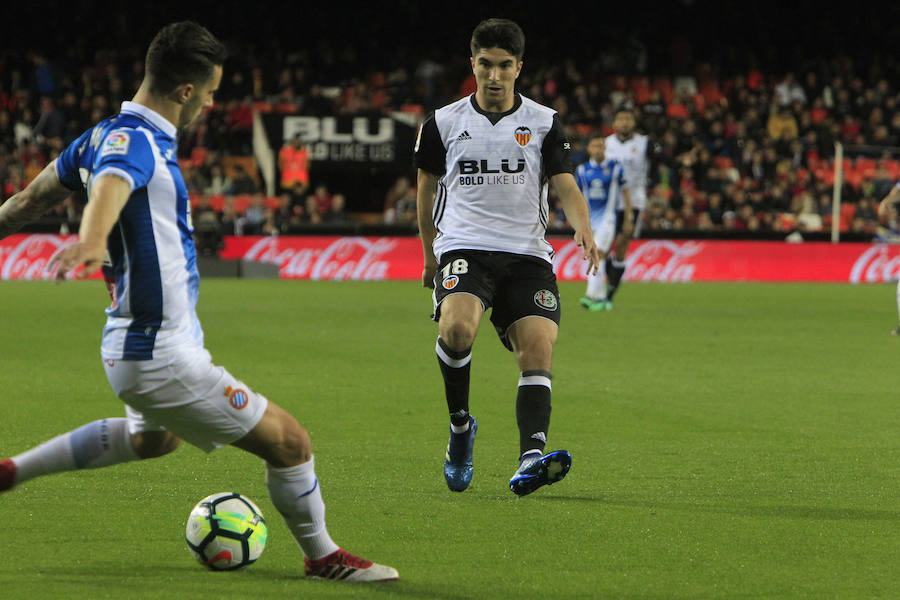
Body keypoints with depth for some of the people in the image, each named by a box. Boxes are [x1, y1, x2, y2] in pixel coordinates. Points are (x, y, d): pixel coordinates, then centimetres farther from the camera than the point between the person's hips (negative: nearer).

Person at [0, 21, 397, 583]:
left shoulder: (107, 135, 7)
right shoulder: (133, 142, -22)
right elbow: (109, 187, -45)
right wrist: (90, 241, -65)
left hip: (135, 343, 11)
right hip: (163, 356, -11)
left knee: (153, 437, 39)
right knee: (288, 441, -3)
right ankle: (323, 556, 16)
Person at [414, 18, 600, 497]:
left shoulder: (544, 124, 8)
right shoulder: (443, 123, 9)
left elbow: (565, 184, -2)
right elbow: (426, 184, 22)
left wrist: (582, 226, -22)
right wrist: (429, 253, 25)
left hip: (527, 254, 1)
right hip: (463, 249, -1)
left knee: (539, 346, -19)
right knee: (457, 327, -30)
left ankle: (531, 458, -29)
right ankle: (460, 426, -7)